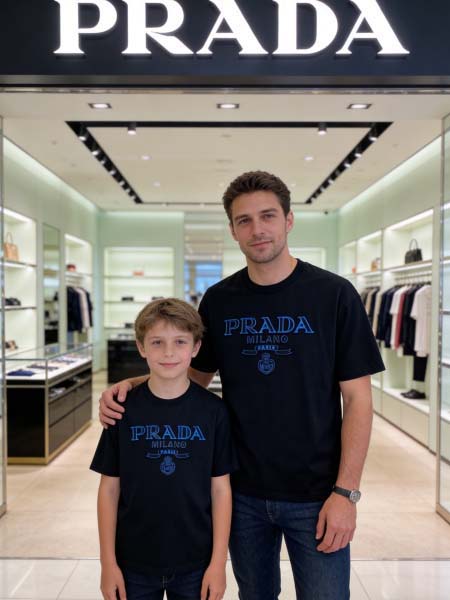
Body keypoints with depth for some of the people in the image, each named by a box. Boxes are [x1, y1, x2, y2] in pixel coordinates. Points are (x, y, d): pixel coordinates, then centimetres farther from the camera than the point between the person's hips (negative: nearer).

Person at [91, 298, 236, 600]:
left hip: (196, 563, 0)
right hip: (133, 563, 1)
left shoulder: (213, 410, -9)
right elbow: (110, 488, -2)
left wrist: (219, 562, -5)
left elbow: (220, 488, -4)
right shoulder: (124, 409, -8)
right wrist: (108, 562, -2)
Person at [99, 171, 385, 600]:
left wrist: (346, 491, -12)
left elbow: (357, 398, -8)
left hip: (316, 495, -2)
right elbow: (197, 374, 9)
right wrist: (131, 384, -7)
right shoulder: (218, 300, -1)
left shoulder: (333, 294, -10)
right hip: (242, 491, 3)